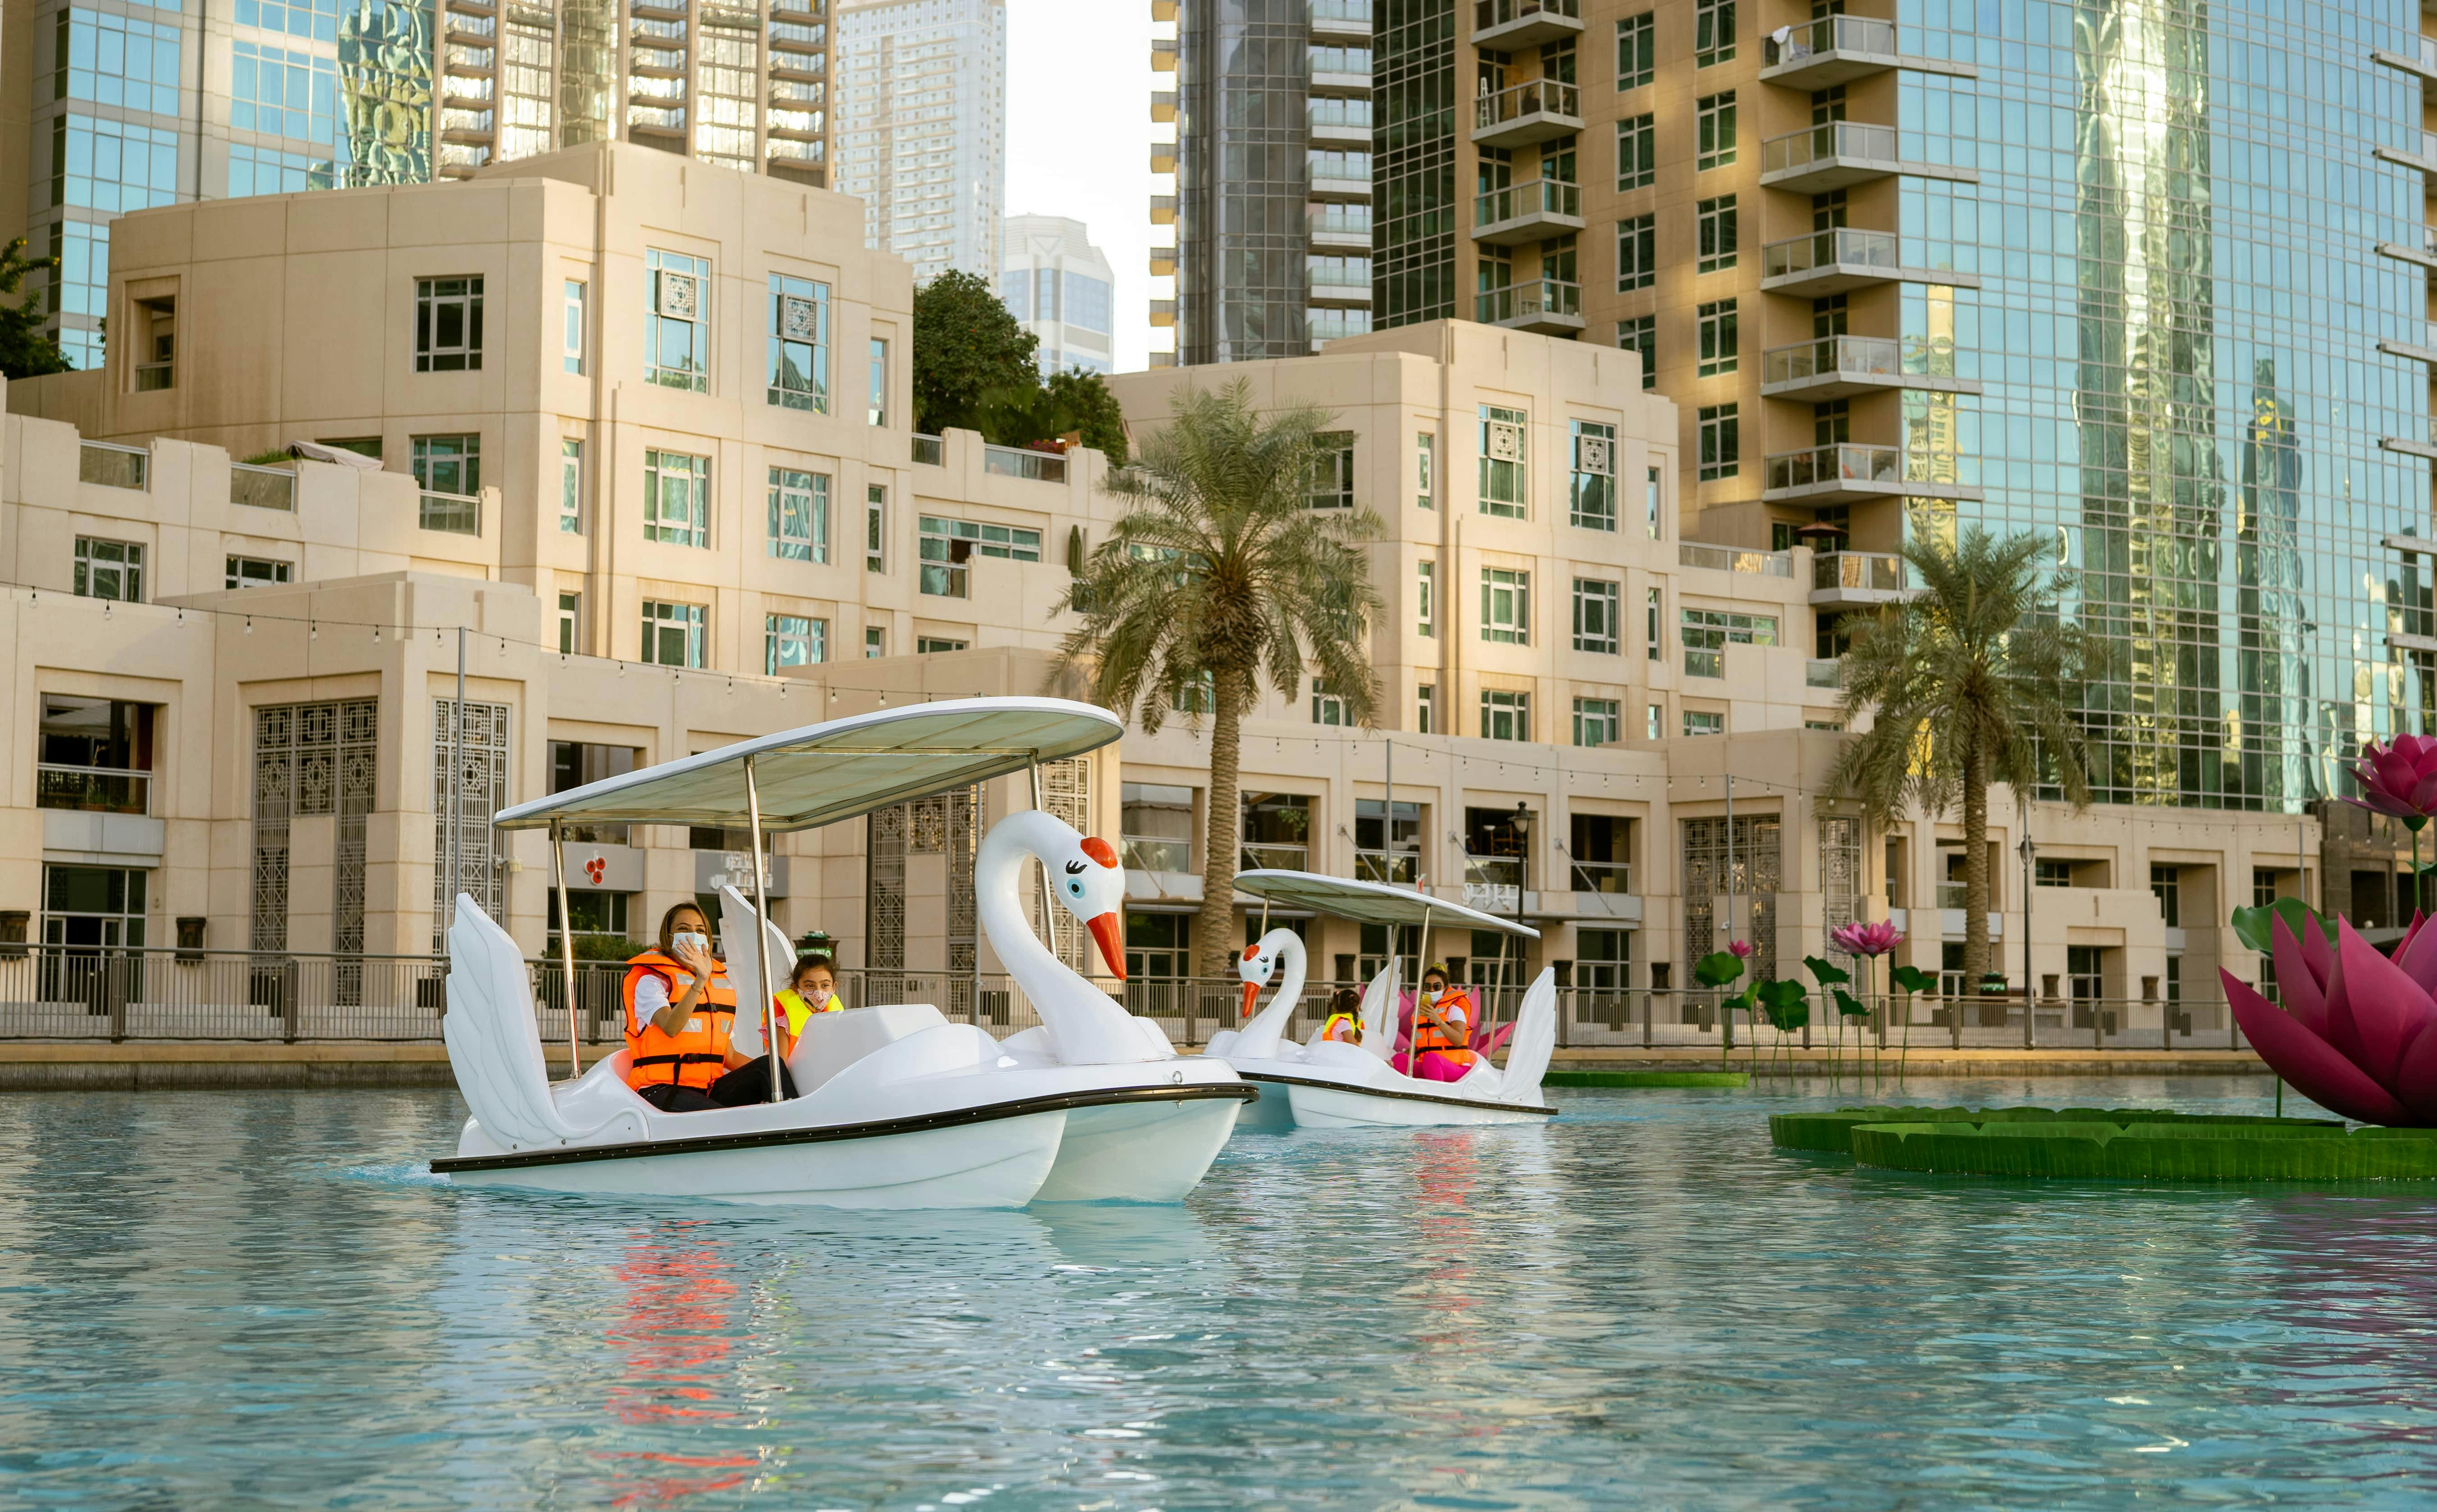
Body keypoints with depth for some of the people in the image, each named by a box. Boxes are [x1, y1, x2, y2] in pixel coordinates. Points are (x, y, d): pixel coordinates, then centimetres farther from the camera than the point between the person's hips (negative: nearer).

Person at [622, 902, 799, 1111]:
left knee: (769, 1065, -20)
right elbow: (671, 1028, -21)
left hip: (708, 1090, 6)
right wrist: (700, 981, -33)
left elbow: (729, 1057, 19)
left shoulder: (719, 982, 21)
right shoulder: (652, 981, 1)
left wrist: (777, 1073, 2)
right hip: (663, 1091, -6)